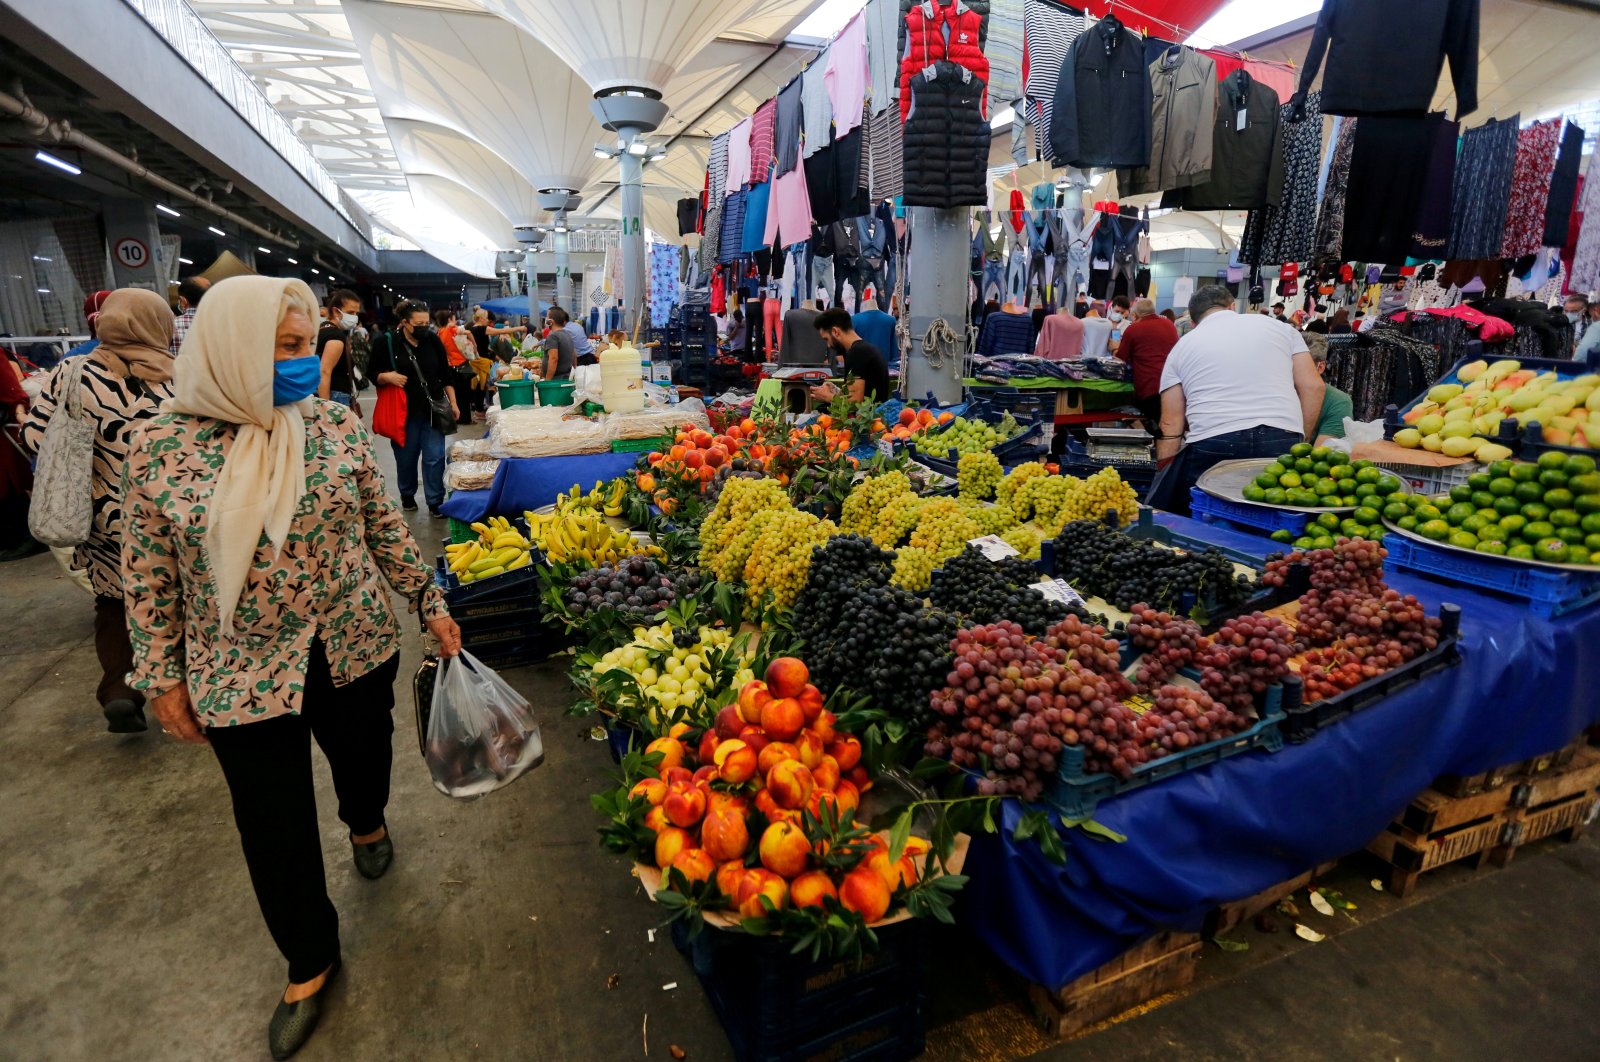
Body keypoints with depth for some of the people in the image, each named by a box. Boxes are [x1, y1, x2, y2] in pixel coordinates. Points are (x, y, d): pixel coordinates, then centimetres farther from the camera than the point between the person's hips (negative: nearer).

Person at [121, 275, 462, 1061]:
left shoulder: (337, 426, -8)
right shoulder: (161, 446, -11)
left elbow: (384, 526, 1)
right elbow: (150, 575, -2)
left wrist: (430, 601, 0)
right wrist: (161, 677, 1)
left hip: (354, 650, 1)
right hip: (241, 675, -1)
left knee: (362, 756, 24)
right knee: (274, 824, 11)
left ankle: (367, 822, 61)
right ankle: (310, 961, 34)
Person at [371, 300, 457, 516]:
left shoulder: (433, 341, 0)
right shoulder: (388, 343, -7)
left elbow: (446, 375, 8)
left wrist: (453, 403, 6)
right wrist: (387, 377, -20)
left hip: (433, 409, 1)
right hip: (404, 411, -1)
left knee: (435, 457, -1)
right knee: (406, 457, 11)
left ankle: (435, 501, 7)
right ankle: (407, 495, 32)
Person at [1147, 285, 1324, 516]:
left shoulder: (1181, 347, 16)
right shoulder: (1279, 327, 21)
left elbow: (1170, 425, 9)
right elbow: (1312, 386, 12)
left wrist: (1163, 475, 12)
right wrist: (1299, 444, 18)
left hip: (1212, 446, -2)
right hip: (1282, 444, 2)